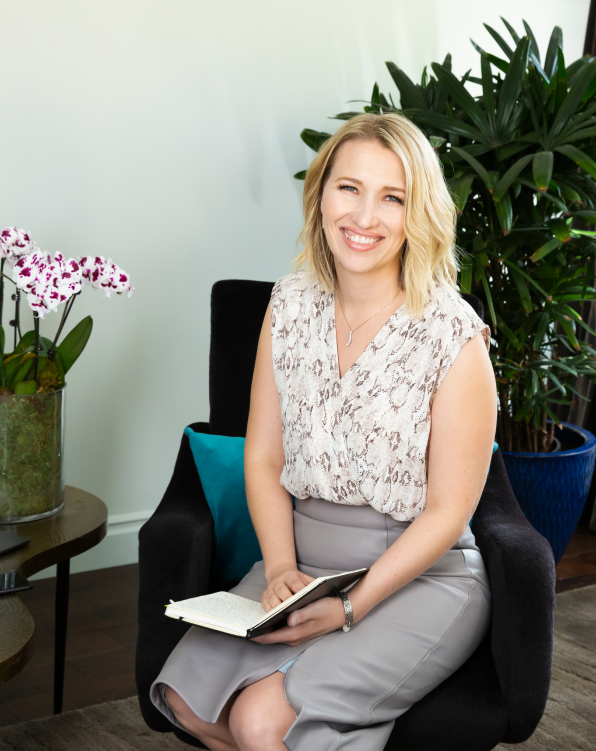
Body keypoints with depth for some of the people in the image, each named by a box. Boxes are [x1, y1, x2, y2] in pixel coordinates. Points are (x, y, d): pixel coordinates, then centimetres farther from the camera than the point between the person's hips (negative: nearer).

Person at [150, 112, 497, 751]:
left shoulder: (453, 334, -15)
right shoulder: (290, 305, 1)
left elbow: (447, 511, -11)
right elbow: (263, 458, 5)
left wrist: (350, 608, -18)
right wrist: (280, 569, -10)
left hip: (419, 577, -5)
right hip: (301, 561, 5)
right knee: (188, 699, -15)